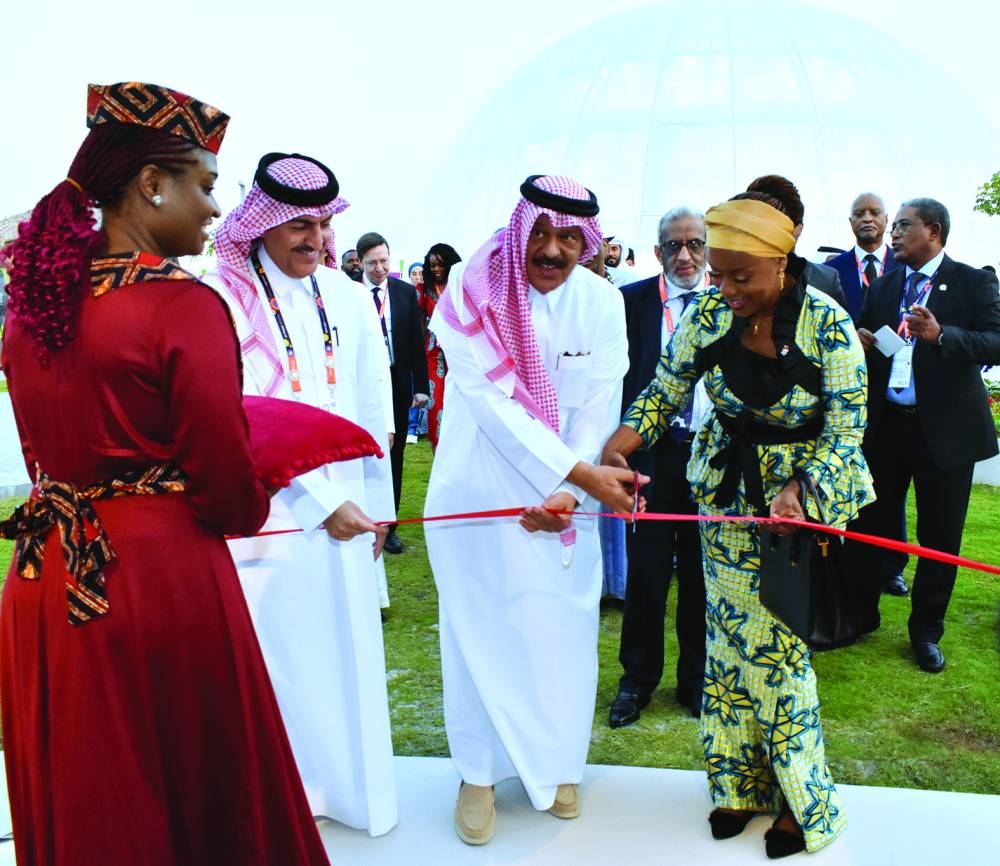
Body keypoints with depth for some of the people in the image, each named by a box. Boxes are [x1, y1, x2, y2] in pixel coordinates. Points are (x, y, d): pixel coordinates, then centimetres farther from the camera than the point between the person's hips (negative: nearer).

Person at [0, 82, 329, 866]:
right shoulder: (184, 305, -17)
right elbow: (228, 481, -14)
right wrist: (247, 512, 7)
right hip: (161, 574, -7)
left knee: (75, 794, 22)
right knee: (196, 786, 13)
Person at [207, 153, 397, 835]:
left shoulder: (348, 296, 5)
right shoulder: (227, 299, -9)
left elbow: (372, 406, 9)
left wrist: (376, 501, 9)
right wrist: (321, 503, -13)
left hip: (345, 504, 4)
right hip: (268, 513, -4)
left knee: (349, 643, 11)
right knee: (276, 647, 3)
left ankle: (351, 784, 29)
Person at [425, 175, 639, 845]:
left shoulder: (601, 301, -5)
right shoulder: (473, 293, -14)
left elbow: (600, 408, -5)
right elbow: (494, 402, -21)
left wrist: (568, 494, -17)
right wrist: (583, 475, -25)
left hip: (563, 502, 3)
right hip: (480, 494, -2)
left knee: (563, 629, 9)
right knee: (483, 629, 6)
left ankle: (557, 762, 31)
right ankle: (480, 771, 24)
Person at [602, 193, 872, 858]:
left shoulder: (828, 326, -19)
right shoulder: (709, 312, -9)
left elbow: (845, 432, -15)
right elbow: (665, 389, 0)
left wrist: (799, 490, -31)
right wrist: (620, 443, -17)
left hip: (808, 488, -3)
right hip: (726, 487, 4)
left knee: (778, 638, -1)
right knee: (729, 630, 7)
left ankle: (801, 800, 18)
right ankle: (742, 780, 25)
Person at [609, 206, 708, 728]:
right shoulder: (632, 301, 0)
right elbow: (619, 378, -3)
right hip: (652, 451, -1)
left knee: (702, 571, 13)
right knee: (646, 570, 5)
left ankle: (696, 679, 30)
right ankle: (637, 678, 25)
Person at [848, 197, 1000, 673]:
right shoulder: (883, 286, 12)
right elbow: (864, 337, 19)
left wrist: (940, 335, -29)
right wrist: (858, 341, -5)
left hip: (945, 428, -4)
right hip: (885, 424, 4)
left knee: (940, 536, 6)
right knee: (869, 526, 9)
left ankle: (926, 632, 22)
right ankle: (861, 616, 26)